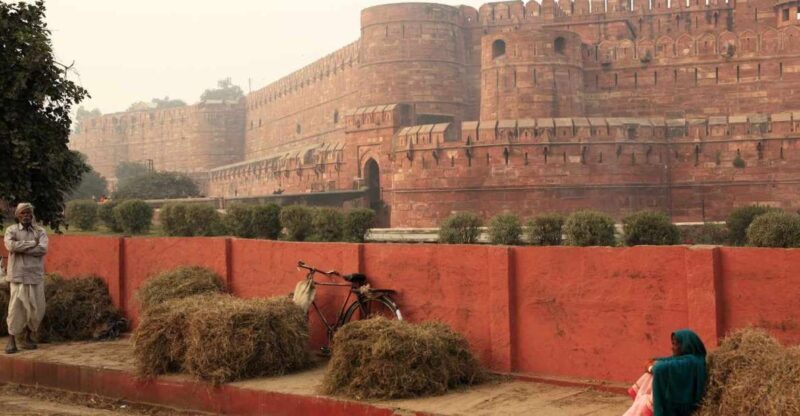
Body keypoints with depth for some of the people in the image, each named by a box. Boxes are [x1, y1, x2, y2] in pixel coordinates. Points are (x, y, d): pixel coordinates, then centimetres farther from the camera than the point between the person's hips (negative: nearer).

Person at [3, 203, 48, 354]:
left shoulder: (40, 231, 7)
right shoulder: (11, 230, 3)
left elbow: (43, 249, -11)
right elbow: (11, 246, -18)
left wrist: (21, 248, -14)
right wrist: (32, 243, -12)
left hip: (36, 275, 2)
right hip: (18, 275, -2)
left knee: (37, 309, 3)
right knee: (17, 308, -4)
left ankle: (28, 337, 21)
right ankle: (12, 340, 6)